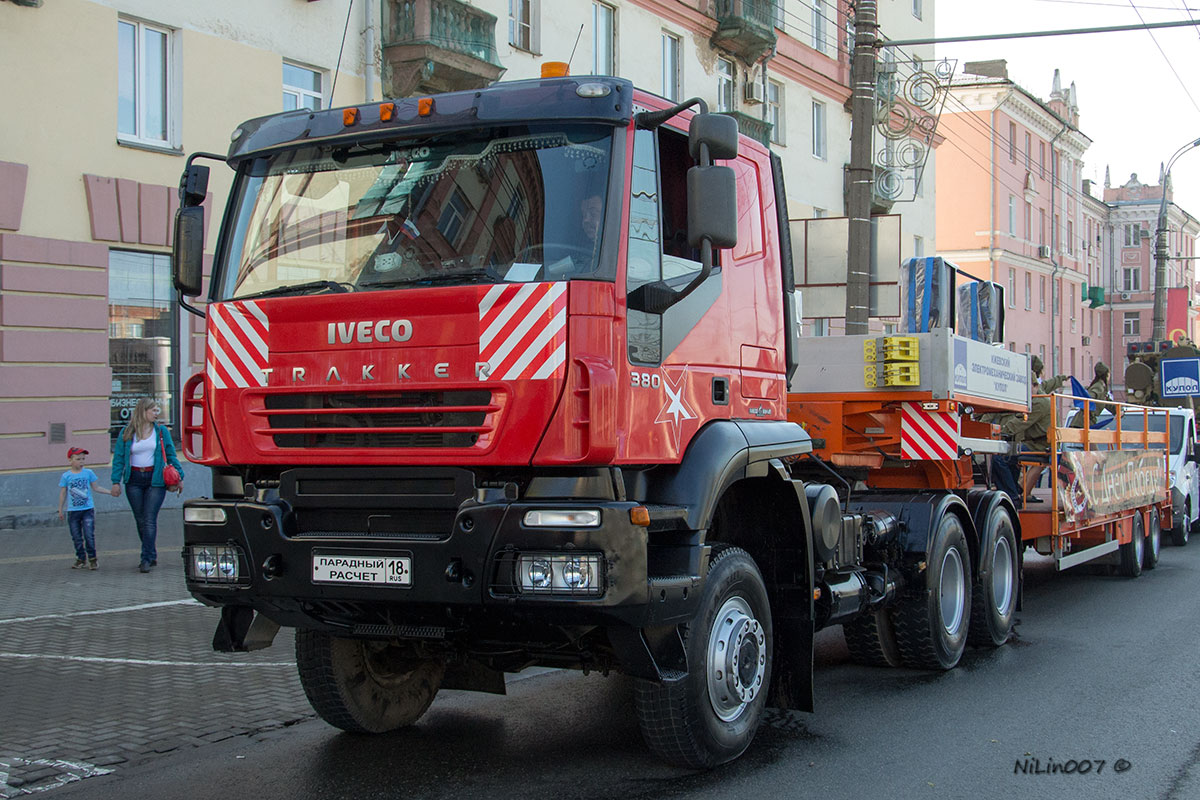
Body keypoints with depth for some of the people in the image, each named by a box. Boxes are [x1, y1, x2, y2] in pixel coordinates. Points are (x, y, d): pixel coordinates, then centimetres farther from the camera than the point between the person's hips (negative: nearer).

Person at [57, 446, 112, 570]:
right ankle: (80, 559, 15)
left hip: (88, 510, 0)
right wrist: (60, 510, 11)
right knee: (77, 537, 5)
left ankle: (92, 558, 4)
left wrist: (110, 491, 3)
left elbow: (95, 487, 11)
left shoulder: (88, 473, 3)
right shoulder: (66, 476, 1)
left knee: (89, 535, -6)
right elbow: (63, 494, 8)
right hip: (73, 511, 0)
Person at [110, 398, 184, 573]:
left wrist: (179, 477, 6)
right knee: (140, 520, 8)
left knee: (150, 520, -9)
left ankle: (147, 559, -10)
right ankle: (151, 555, 20)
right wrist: (116, 481, -4)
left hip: (155, 480, -1)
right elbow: (118, 458, 4)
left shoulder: (161, 431, 5)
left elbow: (171, 455, 10)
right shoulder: (127, 433, 3)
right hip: (134, 481, 1)